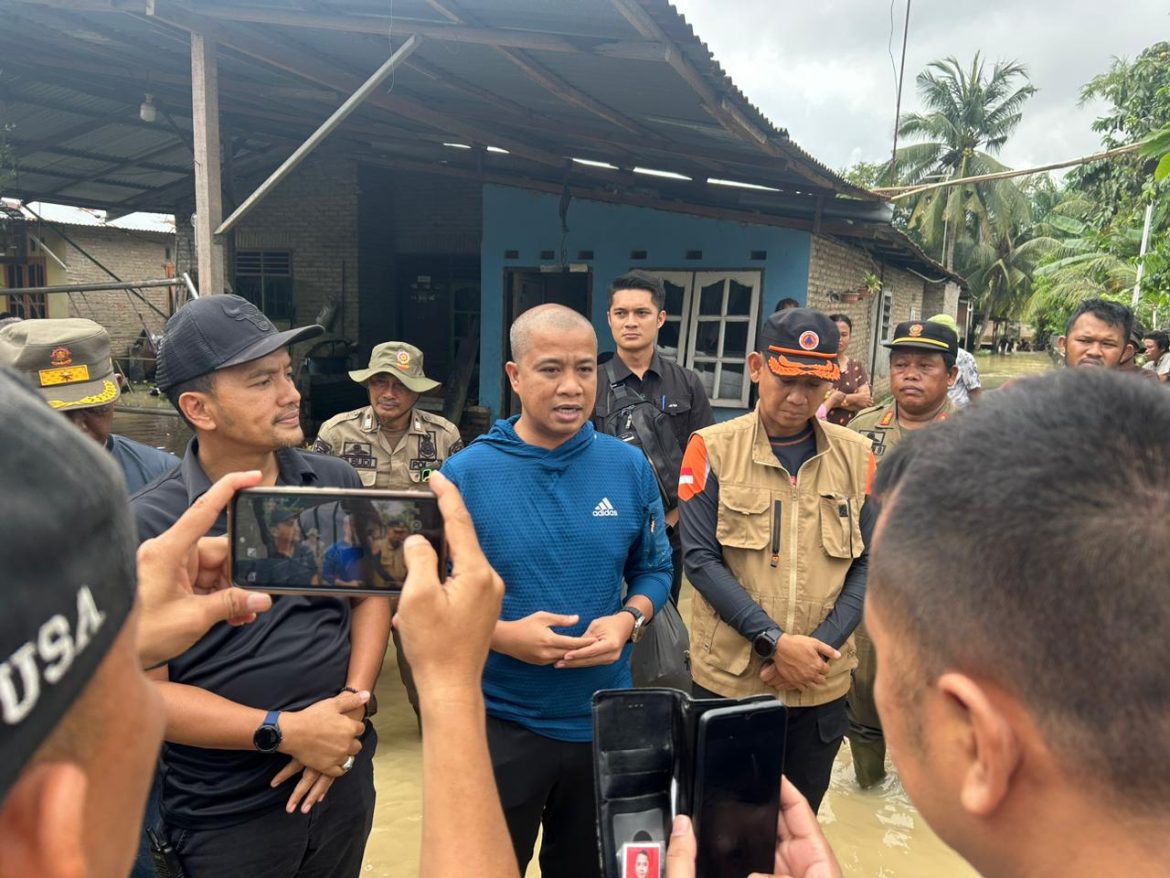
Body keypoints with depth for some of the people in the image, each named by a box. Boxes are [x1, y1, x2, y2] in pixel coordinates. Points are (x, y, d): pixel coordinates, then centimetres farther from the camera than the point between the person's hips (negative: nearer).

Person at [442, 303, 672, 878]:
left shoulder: (629, 467, -5)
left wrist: (628, 621, -15)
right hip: (498, 721, -2)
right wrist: (503, 636, -23)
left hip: (603, 717, 3)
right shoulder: (465, 474, -14)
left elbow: (654, 568, 5)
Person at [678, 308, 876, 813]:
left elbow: (868, 564, 0)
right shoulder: (713, 449, -7)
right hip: (726, 683, -2)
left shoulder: (856, 456, 1)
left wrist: (820, 647, -12)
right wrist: (774, 640, -17)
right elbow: (700, 558, -11)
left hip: (821, 688, 3)